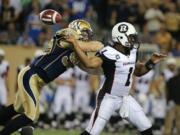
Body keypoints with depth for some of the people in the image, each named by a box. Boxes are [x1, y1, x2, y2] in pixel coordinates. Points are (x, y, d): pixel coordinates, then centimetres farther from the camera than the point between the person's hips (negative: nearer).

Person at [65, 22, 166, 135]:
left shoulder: (132, 52, 5)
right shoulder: (109, 53, -21)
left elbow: (138, 72, 21)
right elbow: (90, 63, -38)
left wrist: (151, 63, 7)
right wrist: (75, 44, -41)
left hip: (125, 99, 8)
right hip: (109, 99, -8)